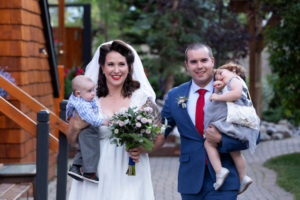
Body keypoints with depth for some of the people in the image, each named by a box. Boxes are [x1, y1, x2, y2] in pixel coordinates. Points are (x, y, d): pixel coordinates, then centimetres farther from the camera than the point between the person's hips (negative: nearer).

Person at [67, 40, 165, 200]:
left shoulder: (141, 98, 0)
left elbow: (159, 137, 3)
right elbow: (71, 140, 6)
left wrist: (142, 149, -15)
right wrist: (77, 126, -14)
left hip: (130, 178, 0)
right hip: (96, 178, 0)